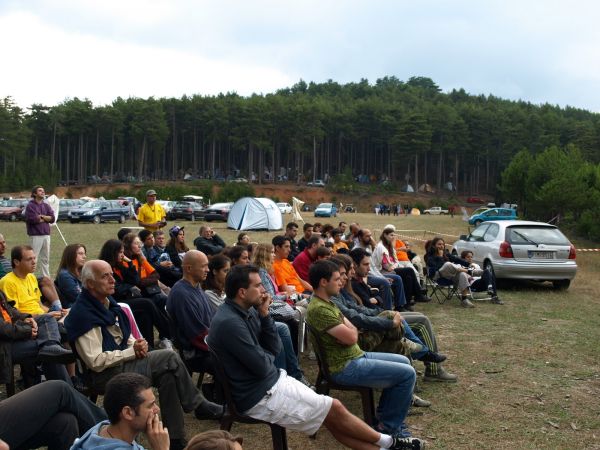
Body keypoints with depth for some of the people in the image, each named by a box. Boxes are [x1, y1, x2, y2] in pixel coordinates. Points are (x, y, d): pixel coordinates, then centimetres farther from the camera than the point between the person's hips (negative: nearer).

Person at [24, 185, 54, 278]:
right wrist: (46, 219, -2)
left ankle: (47, 277, 18)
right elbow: (33, 219, -16)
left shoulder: (46, 206, 14)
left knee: (46, 258, 12)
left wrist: (41, 216, -10)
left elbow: (52, 218, 3)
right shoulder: (30, 206, -4)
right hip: (35, 235, -6)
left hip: (46, 235, 6)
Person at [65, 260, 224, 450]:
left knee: (167, 375, -13)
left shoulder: (107, 304, 10)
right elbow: (96, 362, -21)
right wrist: (132, 352, -18)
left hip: (124, 361, 8)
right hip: (106, 374, -8)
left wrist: (137, 344, -3)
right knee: (169, 358, -18)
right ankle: (199, 406, -1)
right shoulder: (83, 314, -18)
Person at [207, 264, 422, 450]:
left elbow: (274, 348, 4)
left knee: (332, 417, 3)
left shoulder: (247, 311, 5)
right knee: (334, 409, -4)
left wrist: (264, 315, -8)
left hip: (273, 381, 9)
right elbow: (263, 366, -23)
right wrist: (268, 355, 0)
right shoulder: (229, 322, -26)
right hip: (260, 396, -9)